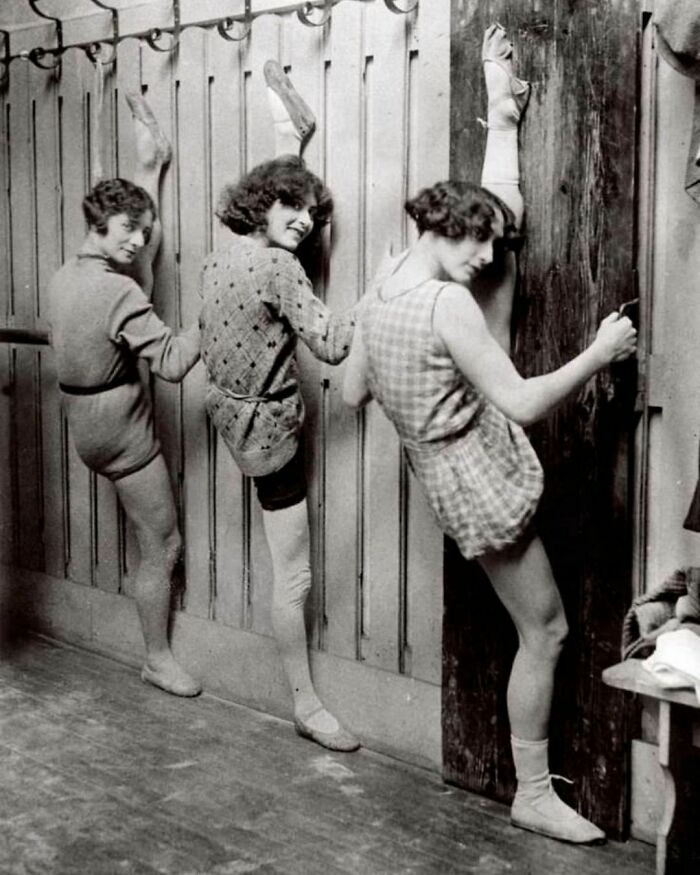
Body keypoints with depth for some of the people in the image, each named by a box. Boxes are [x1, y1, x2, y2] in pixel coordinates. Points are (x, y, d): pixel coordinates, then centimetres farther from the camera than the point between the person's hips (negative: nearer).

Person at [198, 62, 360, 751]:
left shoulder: (219, 258, 0)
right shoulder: (278, 268, -25)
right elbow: (331, 344, -27)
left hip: (235, 408, 9)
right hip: (269, 428, -9)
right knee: (293, 577, 0)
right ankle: (307, 707, 10)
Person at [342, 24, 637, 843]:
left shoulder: (380, 288, -3)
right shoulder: (449, 304, -28)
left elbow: (352, 391, 8)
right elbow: (522, 404, -27)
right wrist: (600, 352, -17)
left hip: (446, 461, 8)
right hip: (479, 475, -8)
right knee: (545, 630, 6)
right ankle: (535, 795, 17)